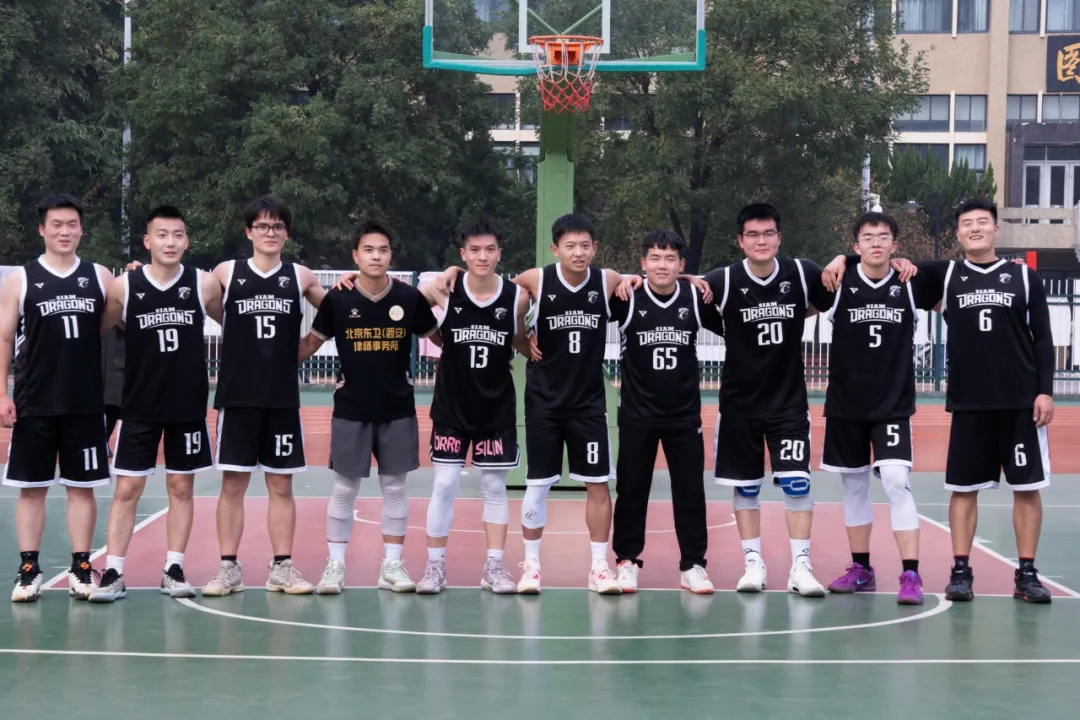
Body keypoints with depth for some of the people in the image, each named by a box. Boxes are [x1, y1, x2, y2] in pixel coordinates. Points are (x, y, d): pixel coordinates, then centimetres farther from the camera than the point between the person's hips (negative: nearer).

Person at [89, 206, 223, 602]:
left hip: (189, 405, 1)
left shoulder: (205, 284, -4)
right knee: (127, 489, 0)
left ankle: (173, 569, 16)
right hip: (139, 406, -1)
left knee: (181, 487, 7)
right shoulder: (123, 287, -5)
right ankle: (113, 573, 5)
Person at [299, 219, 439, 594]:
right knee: (344, 489, 4)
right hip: (351, 409, -1)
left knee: (395, 486, 7)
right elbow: (311, 342, 4)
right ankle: (335, 565, 13)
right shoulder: (338, 298, -7)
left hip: (398, 409, 1)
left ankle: (392, 565, 17)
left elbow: (440, 338, 8)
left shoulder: (410, 298, -4)